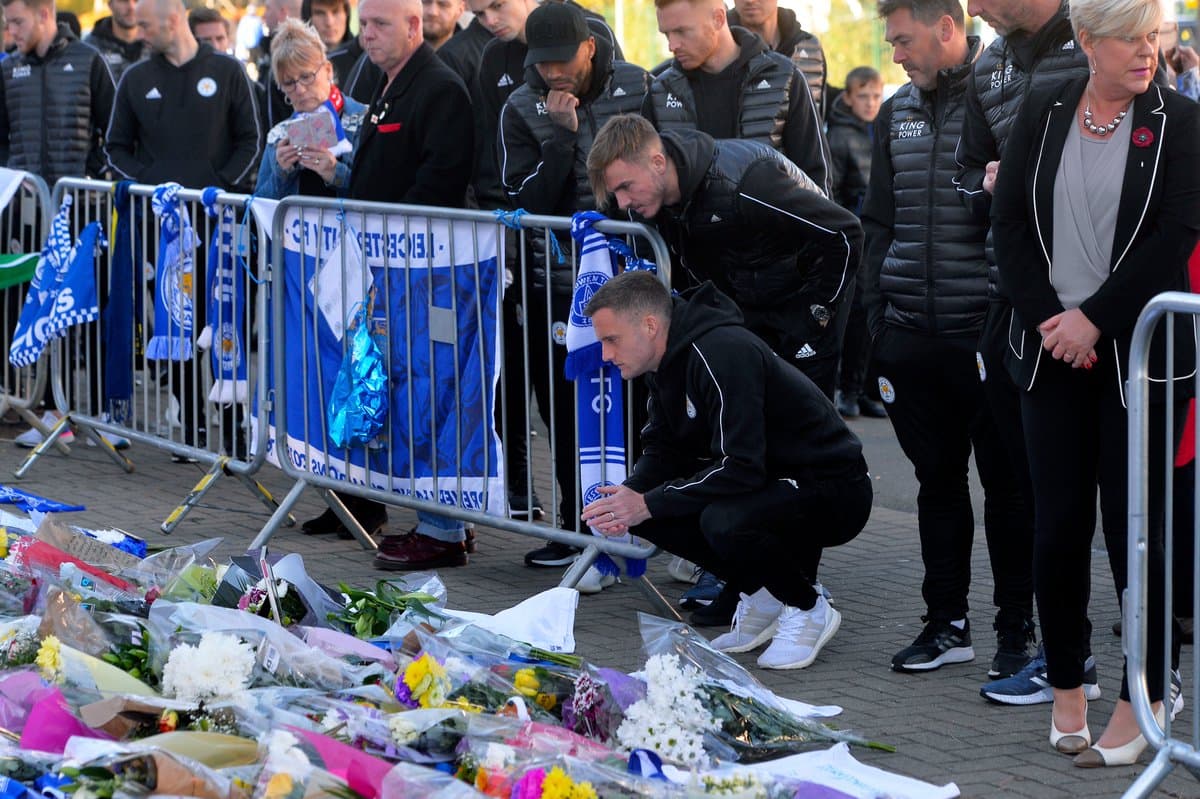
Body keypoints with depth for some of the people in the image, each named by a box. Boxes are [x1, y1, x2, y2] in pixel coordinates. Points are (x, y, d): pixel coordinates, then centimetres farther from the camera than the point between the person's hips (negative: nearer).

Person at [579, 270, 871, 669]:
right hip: (772, 482, 9)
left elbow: (742, 468, -30)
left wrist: (649, 504, -24)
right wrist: (630, 494, -11)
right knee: (648, 512, -5)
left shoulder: (723, 353, -26)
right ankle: (761, 597, 8)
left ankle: (809, 610, -8)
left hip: (835, 491, -9)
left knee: (724, 522, -35)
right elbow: (663, 451, 11)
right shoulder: (671, 358, 3)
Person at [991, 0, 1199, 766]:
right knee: (1058, 523, 4)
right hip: (1053, 350, 3)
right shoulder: (1043, 113, 5)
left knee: (1134, 525, -1)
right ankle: (1067, 688, 17)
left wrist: (1095, 319, -13)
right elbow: (1011, 222, 4)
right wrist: (1045, 319, -7)